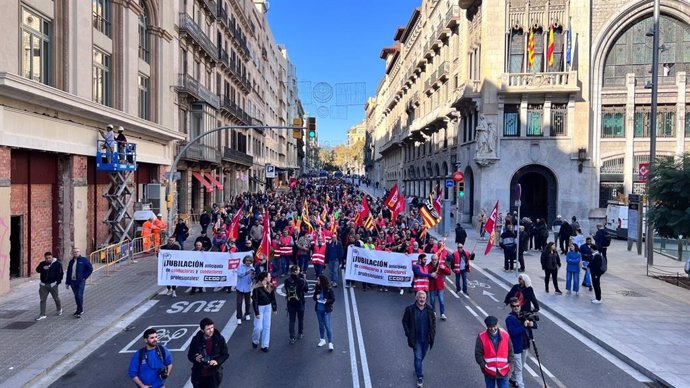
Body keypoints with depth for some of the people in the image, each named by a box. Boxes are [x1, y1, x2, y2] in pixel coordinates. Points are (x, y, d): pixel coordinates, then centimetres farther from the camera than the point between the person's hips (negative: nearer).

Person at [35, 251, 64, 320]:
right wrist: (42, 268, -26)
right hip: (43, 285, 3)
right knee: (43, 300, 2)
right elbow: (37, 270, -7)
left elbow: (61, 273, -4)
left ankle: (59, 309, 36)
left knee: (56, 298, 11)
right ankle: (42, 315, 7)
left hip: (53, 285, -3)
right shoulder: (42, 263, 5)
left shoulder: (57, 263, -6)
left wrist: (58, 281, -9)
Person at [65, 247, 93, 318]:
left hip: (81, 282, -5)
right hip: (73, 282, 5)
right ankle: (80, 310, 24)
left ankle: (79, 311, -3)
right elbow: (68, 272, 15)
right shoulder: (71, 262, 11)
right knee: (76, 296, 11)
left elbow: (90, 269, -5)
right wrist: (67, 282, 13)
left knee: (79, 296, -10)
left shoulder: (84, 260, -4)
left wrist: (84, 277, -8)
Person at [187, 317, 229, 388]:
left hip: (214, 375, -1)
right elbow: (190, 355, 0)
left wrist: (217, 361, -21)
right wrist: (195, 358, -22)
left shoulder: (219, 339, -13)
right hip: (199, 375, 1)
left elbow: (225, 354, -3)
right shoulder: (196, 340, -12)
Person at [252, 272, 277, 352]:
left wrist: (275, 308, 9)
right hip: (259, 308, -6)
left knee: (267, 327, 7)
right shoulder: (257, 288, -19)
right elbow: (254, 300, -16)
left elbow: (273, 298, 8)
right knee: (259, 327, -4)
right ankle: (255, 341, 25)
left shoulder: (270, 286, -1)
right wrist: (256, 312, -16)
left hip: (268, 307, 6)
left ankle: (264, 345, 16)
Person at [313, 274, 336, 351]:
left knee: (327, 326, -7)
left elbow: (333, 299, -9)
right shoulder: (317, 288, -1)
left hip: (326, 310, -5)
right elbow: (314, 298, 9)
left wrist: (327, 301, -25)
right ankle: (322, 340, 34)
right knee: (321, 325, 18)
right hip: (318, 309, 5)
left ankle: (330, 343, -2)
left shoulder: (329, 289, -14)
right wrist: (316, 297, -13)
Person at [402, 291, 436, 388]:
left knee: (423, 355, 19)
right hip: (416, 339, -3)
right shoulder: (410, 309, -13)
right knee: (418, 357, -2)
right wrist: (408, 334, -10)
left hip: (426, 338, 3)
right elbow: (405, 321, -4)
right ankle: (420, 377, 9)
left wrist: (433, 332, 0)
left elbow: (433, 321, 9)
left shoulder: (429, 309, -5)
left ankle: (417, 369, 46)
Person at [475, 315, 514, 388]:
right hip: (489, 372, -1)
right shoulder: (482, 337, -11)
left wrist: (510, 364, -3)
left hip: (503, 372, 1)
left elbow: (510, 351, 4)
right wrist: (484, 366, -11)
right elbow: (478, 354, -6)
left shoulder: (505, 335, -5)